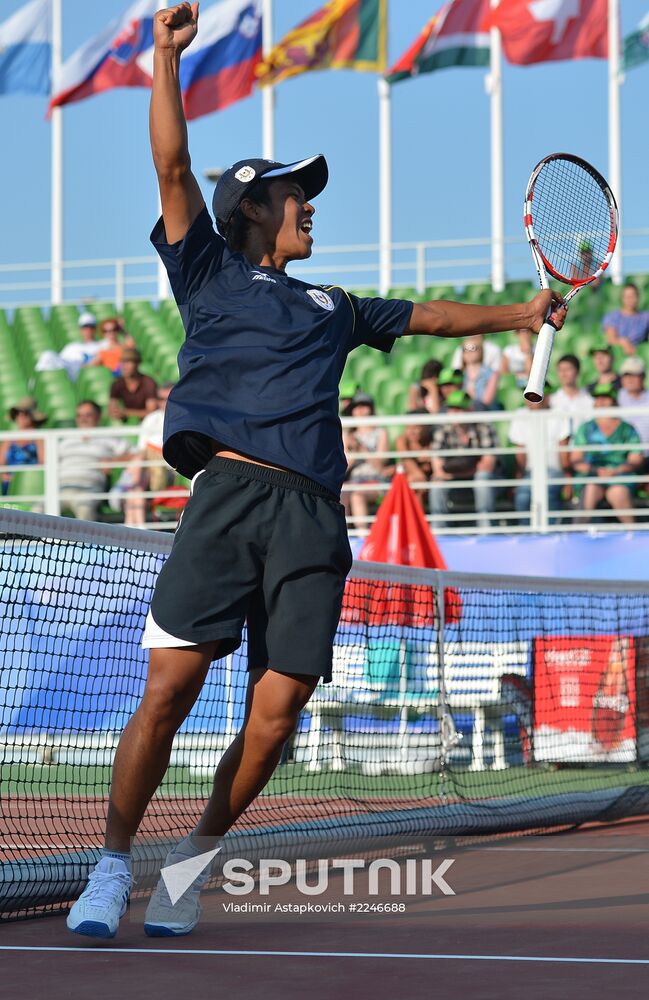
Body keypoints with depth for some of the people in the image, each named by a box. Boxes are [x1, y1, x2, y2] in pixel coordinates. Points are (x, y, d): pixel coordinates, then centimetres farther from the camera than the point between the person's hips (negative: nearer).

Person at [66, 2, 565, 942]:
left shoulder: (331, 307, 31)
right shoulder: (209, 272, 18)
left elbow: (422, 315, 43)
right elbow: (174, 168, 8)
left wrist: (518, 314, 41)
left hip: (312, 517, 4)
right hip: (228, 492, -4)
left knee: (276, 715, -6)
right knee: (168, 690, -13)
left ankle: (194, 858, 11)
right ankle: (114, 864, -1)